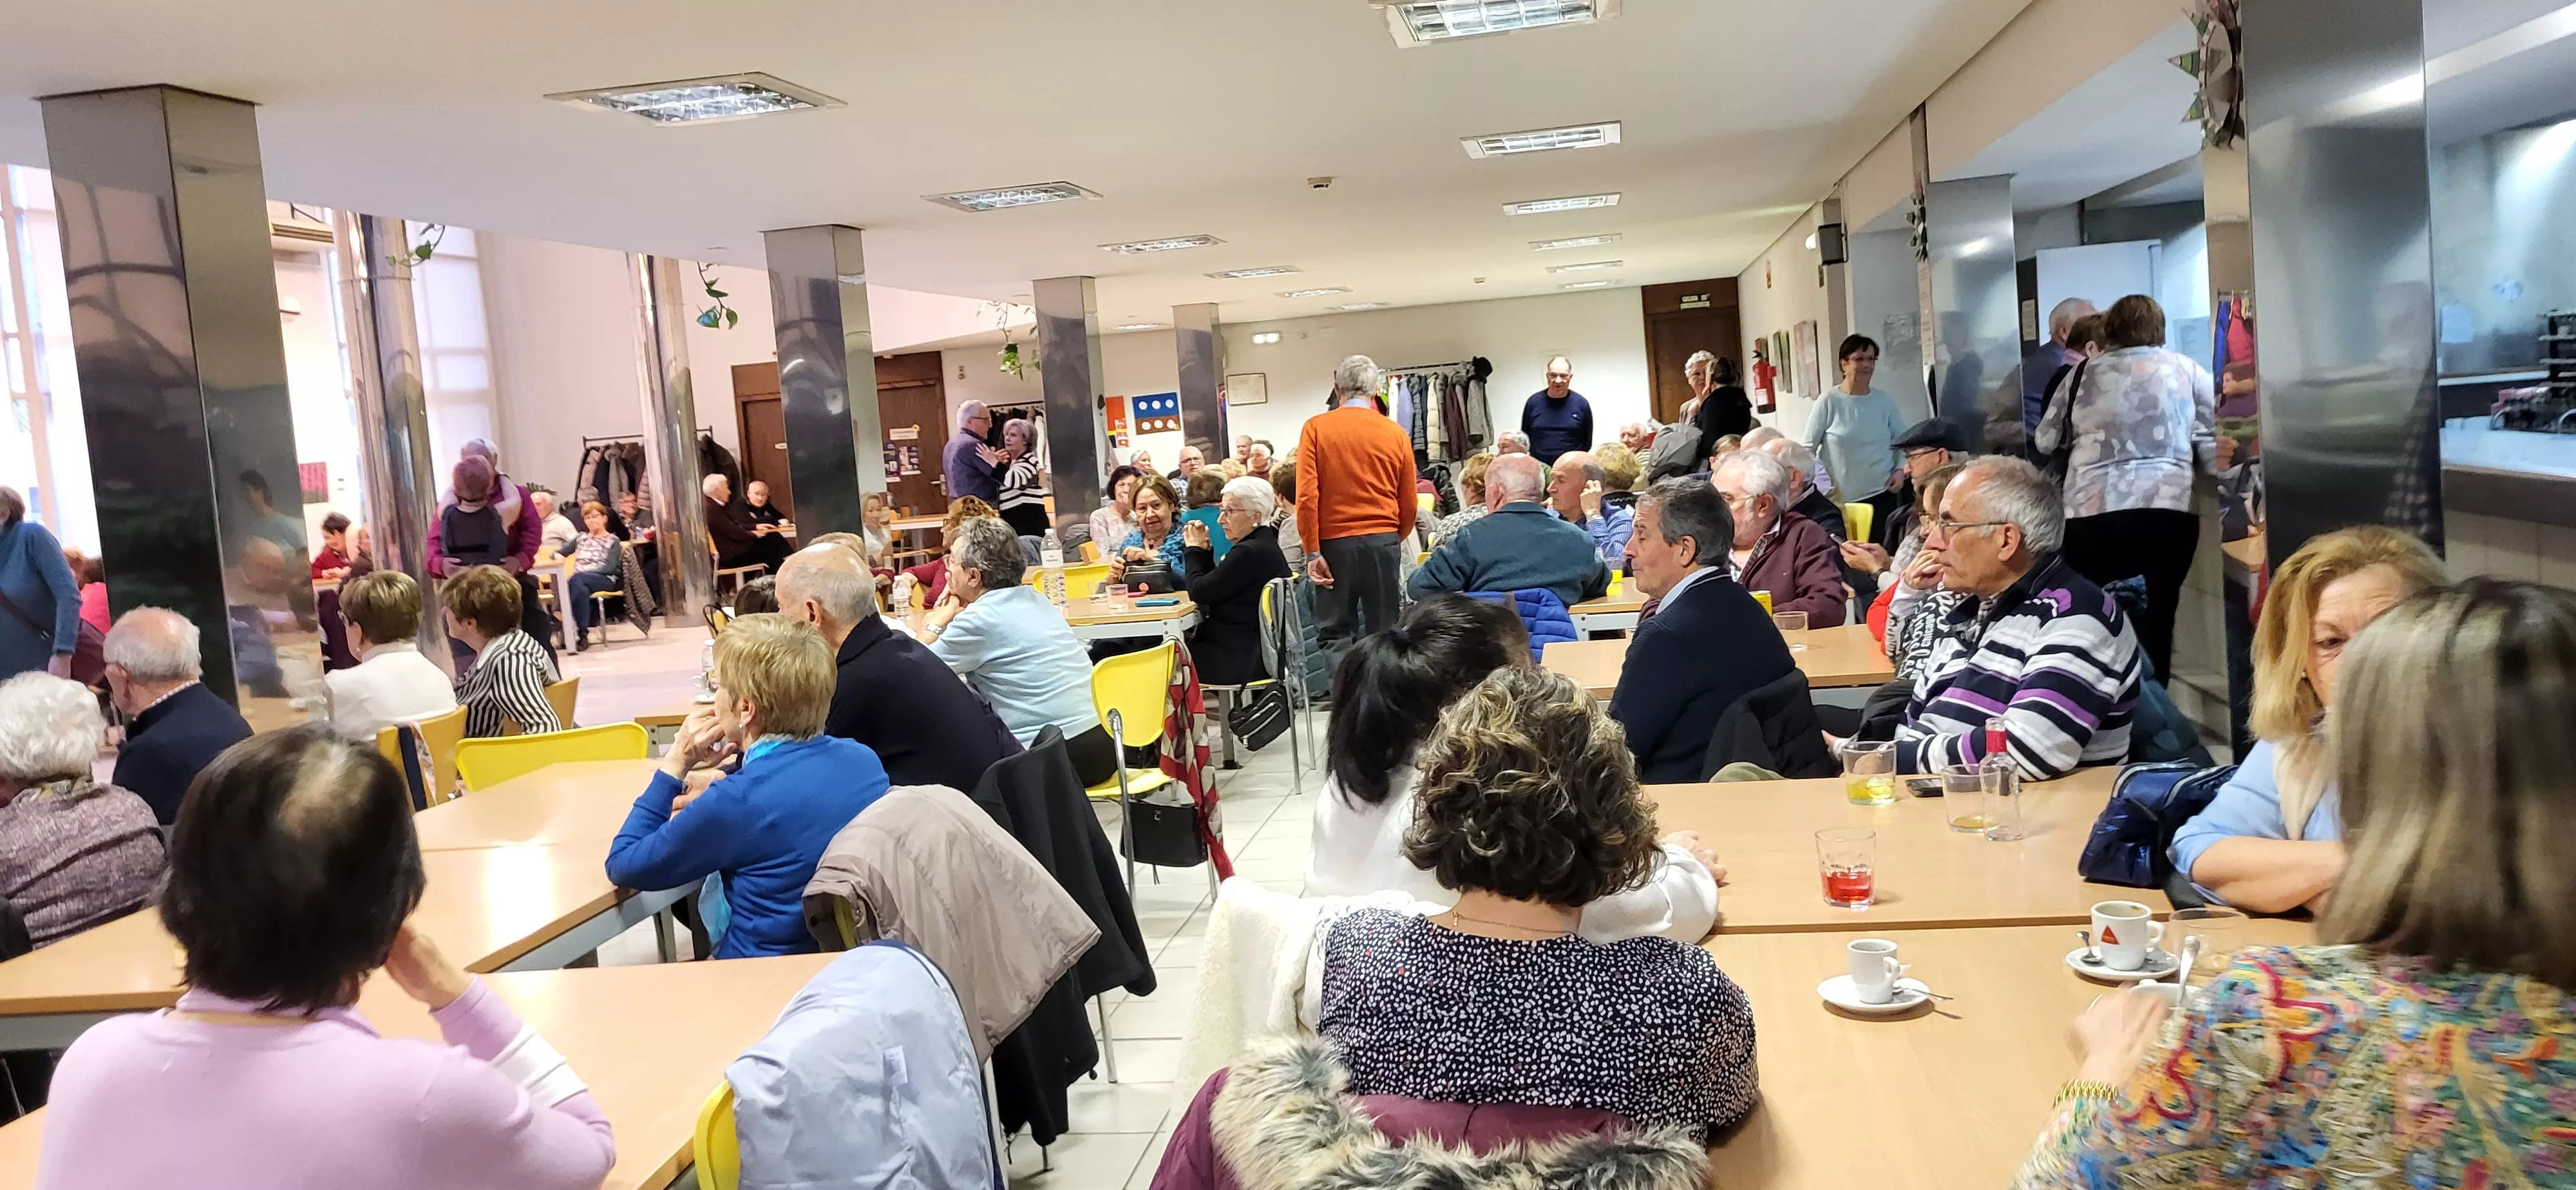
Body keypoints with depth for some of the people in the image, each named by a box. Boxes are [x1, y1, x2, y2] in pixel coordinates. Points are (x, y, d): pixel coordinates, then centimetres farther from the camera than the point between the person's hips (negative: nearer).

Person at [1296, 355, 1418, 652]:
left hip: (1334, 543, -1)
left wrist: (1313, 552, -5)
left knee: (1335, 634, 5)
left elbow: (1306, 496, -9)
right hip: (1383, 542, 2)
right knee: (1384, 633, 9)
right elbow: (1409, 504, 7)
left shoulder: (1316, 429, -3)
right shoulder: (1396, 433, 2)